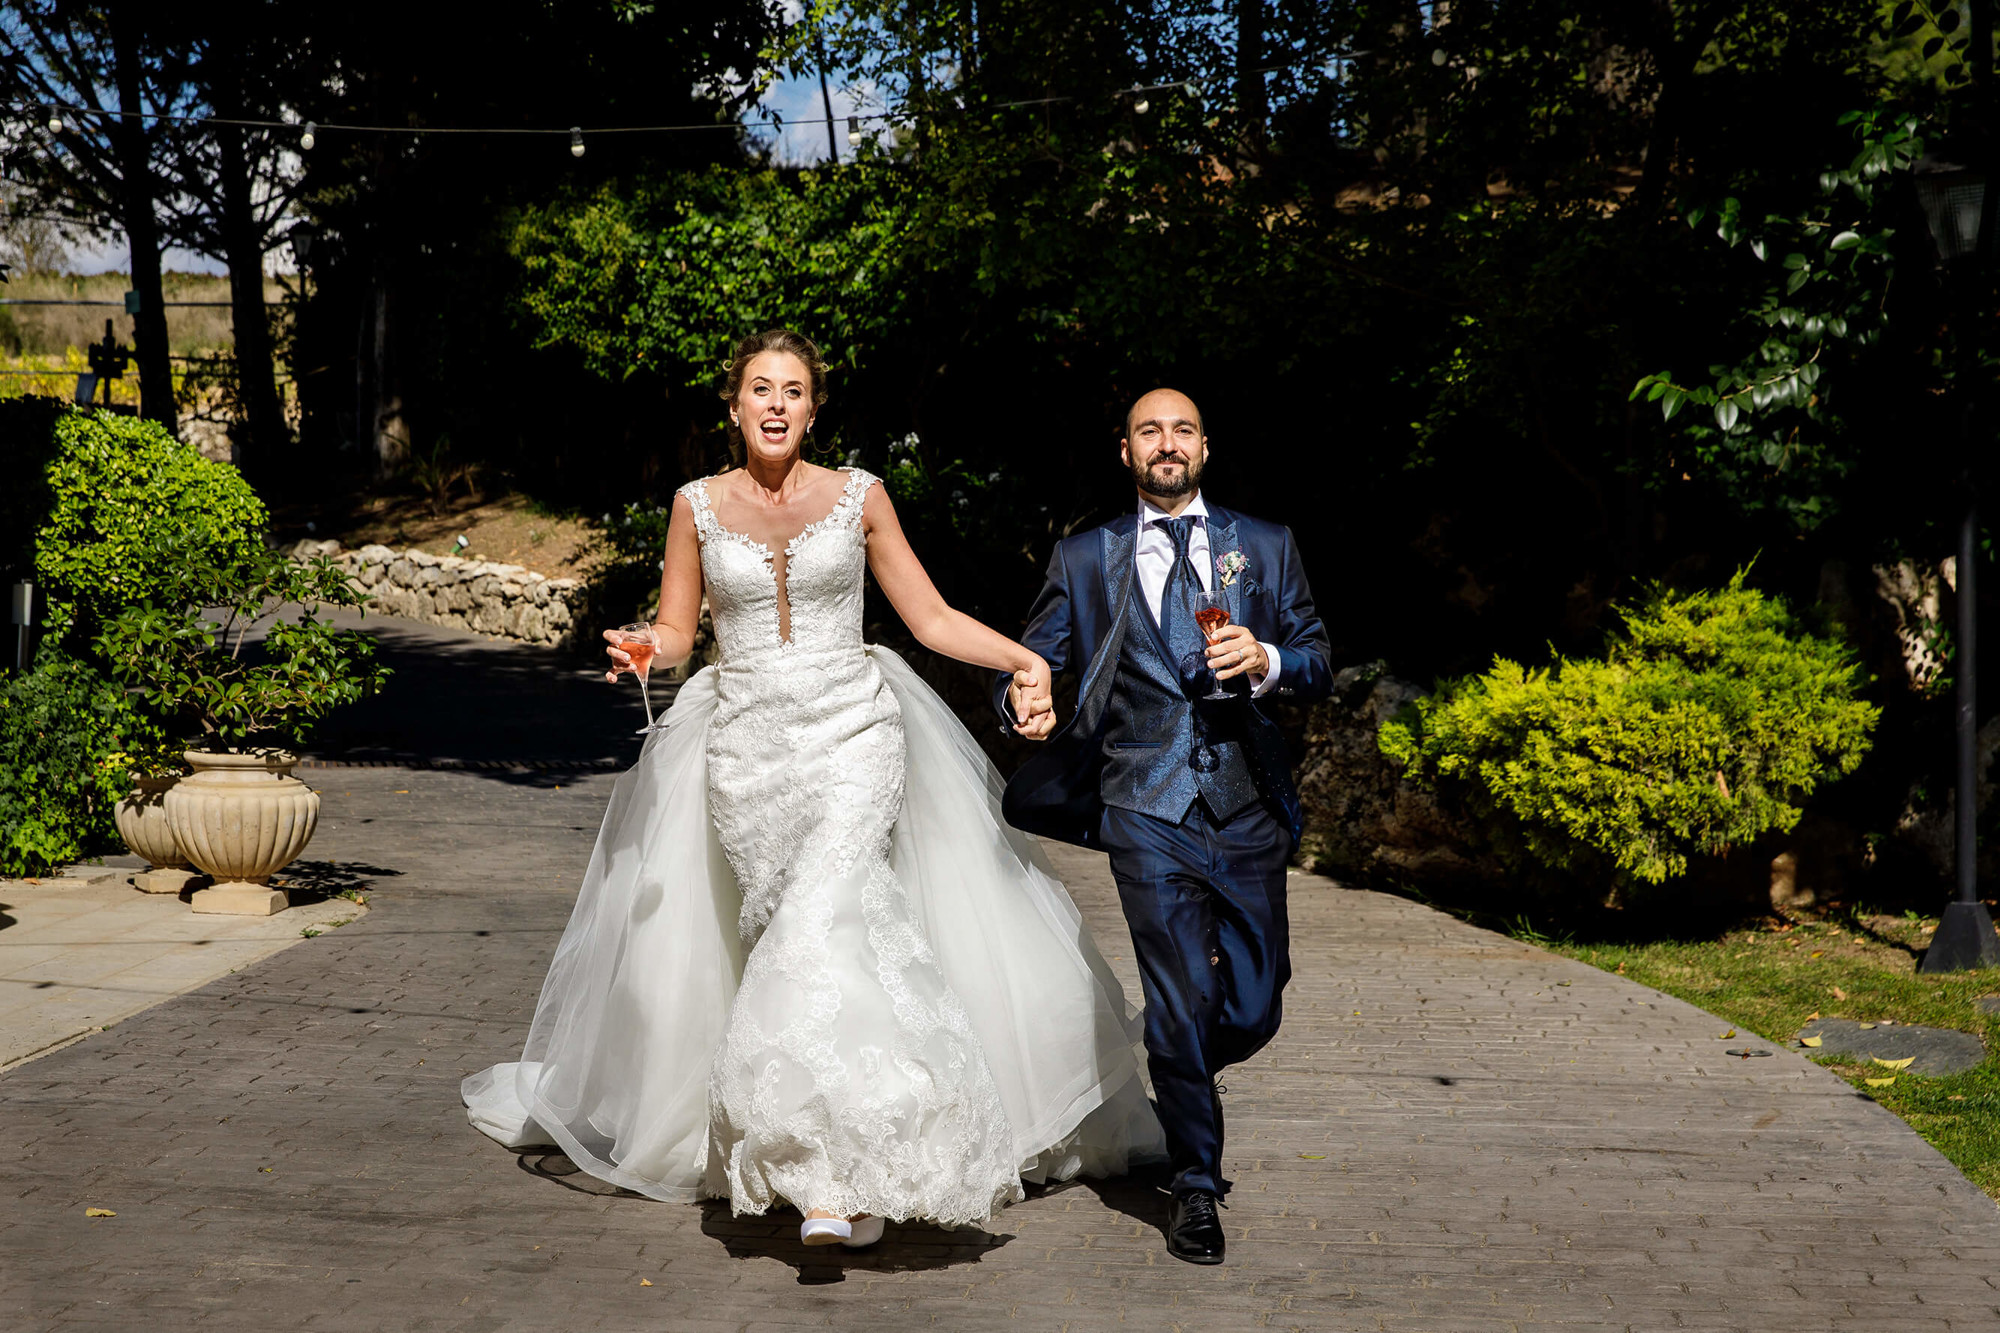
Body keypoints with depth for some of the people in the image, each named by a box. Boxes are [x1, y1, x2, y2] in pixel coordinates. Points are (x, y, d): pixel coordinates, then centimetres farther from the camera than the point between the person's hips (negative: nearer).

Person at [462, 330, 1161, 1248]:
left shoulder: (858, 497, 5)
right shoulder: (699, 506, 7)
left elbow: (931, 619, 6)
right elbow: (674, 634, 12)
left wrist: (1021, 658, -7)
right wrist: (637, 648, -10)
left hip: (852, 732, -2)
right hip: (746, 748, 2)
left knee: (824, 919, -21)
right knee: (785, 936, -1)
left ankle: (841, 1173, -21)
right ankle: (838, 1171, 6)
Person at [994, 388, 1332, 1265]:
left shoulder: (1264, 548, 12)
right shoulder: (1085, 560, 9)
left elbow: (1318, 667, 9)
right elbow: (1027, 660, 8)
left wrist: (1267, 659, -13)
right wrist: (1022, 699, -16)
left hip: (1247, 807, 2)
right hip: (1147, 810, -2)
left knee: (1254, 1010, 6)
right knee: (1181, 1003, -7)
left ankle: (1177, 1075, 40)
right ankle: (1196, 1186, 10)